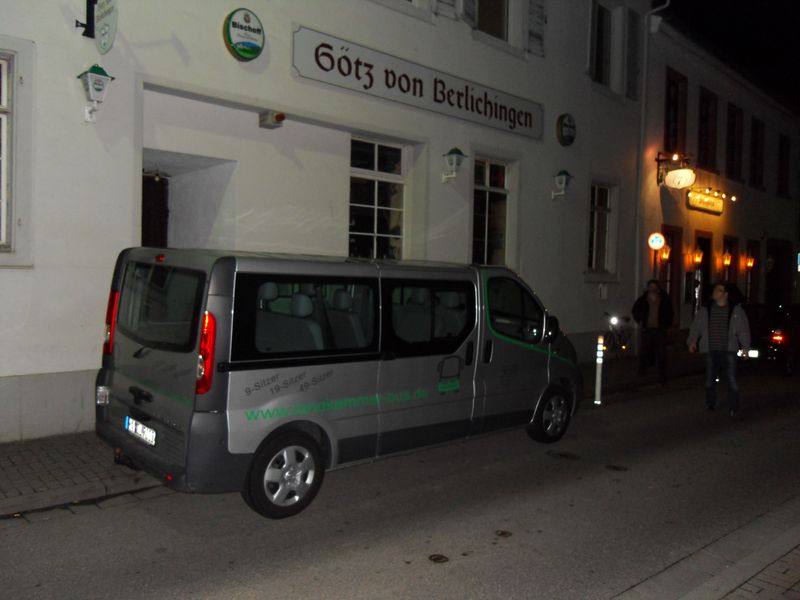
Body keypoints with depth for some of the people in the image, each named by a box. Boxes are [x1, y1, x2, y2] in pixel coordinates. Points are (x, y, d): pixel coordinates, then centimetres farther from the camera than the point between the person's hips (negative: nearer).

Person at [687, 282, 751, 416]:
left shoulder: (736, 310, 4)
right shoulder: (705, 310, 9)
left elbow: (743, 329, 2)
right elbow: (696, 327, 8)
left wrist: (745, 347, -3)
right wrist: (692, 341, -3)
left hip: (729, 350, -2)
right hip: (711, 350, 2)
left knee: (732, 379, -7)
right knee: (710, 379, 7)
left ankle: (734, 408, 0)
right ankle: (710, 405, 21)